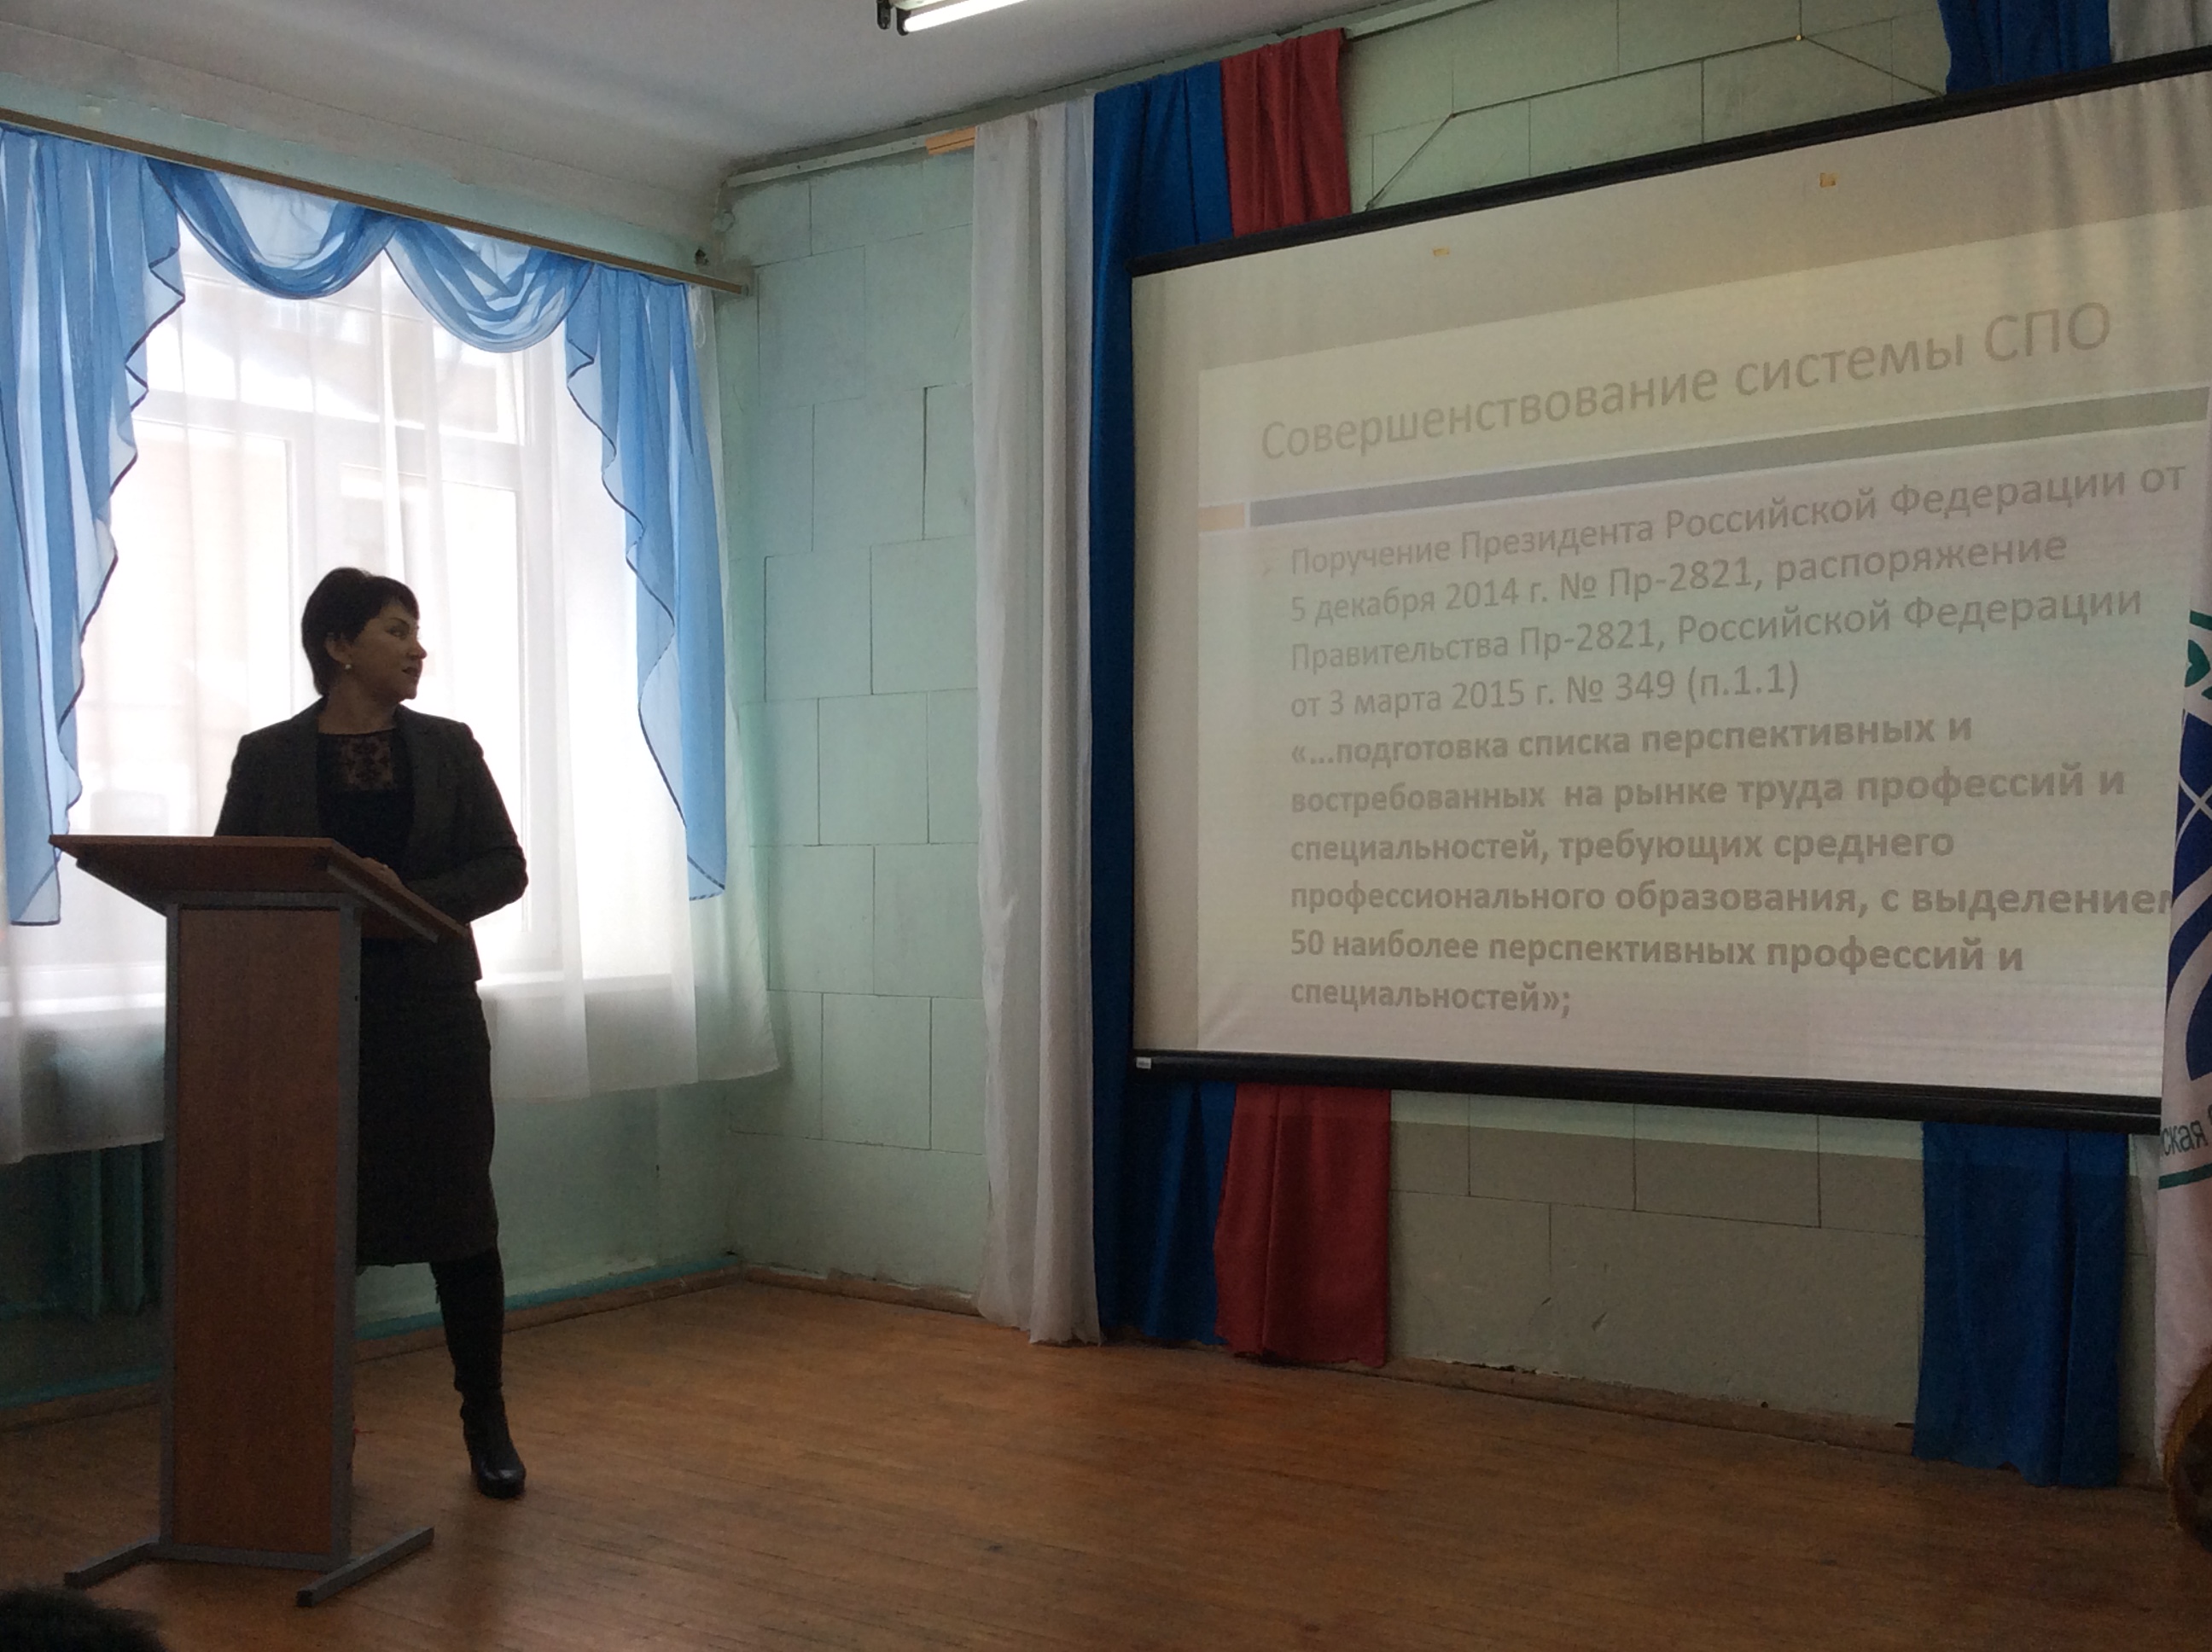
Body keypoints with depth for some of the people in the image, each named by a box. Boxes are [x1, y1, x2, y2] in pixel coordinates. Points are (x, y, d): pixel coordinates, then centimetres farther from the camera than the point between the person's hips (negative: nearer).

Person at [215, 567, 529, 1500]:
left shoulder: (447, 747, 7)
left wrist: (414, 898, -14)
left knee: (460, 1215, 2)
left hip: (431, 1010, 1)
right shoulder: (268, 756, 5)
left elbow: (504, 868, 3)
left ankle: (486, 1422, 13)